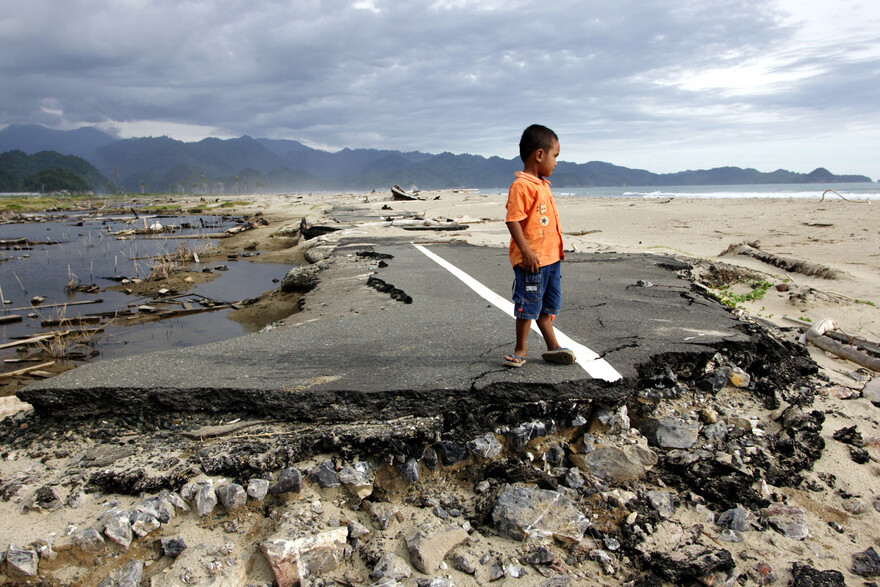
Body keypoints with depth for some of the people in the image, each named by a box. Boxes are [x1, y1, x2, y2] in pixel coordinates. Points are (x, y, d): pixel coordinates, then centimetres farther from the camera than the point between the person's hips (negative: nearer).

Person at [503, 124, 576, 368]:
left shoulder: (543, 184, 15)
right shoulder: (521, 185, -15)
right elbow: (513, 220, -21)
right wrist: (526, 251, -26)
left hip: (551, 257, 9)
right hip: (531, 259, -9)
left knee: (548, 304, 16)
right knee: (528, 305, 1)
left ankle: (552, 346, 25)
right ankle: (520, 349, 15)